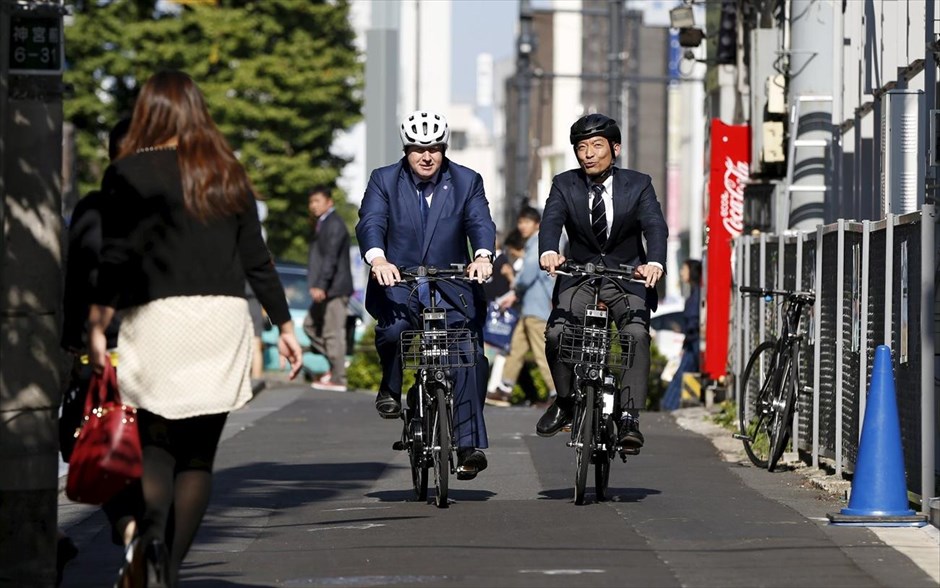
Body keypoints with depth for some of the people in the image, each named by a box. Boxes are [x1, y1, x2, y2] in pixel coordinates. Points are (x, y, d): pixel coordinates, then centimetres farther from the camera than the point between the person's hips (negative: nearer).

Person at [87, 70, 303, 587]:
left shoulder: (127, 174, 0)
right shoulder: (227, 174, 11)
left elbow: (115, 258, -8)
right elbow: (256, 259, 11)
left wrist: (97, 326, -5)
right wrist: (284, 326, 17)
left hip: (156, 317, -3)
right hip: (222, 319, 3)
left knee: (157, 444, 3)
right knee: (199, 454, 8)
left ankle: (151, 533, -25)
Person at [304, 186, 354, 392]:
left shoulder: (334, 225, -13)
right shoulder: (323, 224, 18)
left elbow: (330, 258, -23)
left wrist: (321, 286, -29)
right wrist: (316, 285, 21)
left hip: (334, 289, -11)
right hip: (325, 290, 11)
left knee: (334, 333, -8)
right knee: (311, 325, 16)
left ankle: (337, 379, -6)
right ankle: (336, 365, 18)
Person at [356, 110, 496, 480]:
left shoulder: (467, 182, 4)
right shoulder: (384, 180, 1)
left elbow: (481, 222, -9)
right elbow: (370, 223, -12)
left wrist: (483, 257, -32)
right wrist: (377, 259, -34)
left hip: (451, 285, 1)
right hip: (397, 280, -1)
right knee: (392, 328, -31)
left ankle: (469, 445, -5)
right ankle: (390, 387, -1)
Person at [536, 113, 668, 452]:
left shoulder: (638, 185, -3)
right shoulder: (564, 185, 0)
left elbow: (655, 226, -17)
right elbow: (551, 220, -17)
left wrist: (655, 263, -39)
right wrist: (549, 252, -41)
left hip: (628, 279, -1)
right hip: (579, 276, 1)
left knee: (637, 334, -28)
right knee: (556, 334, -22)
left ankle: (629, 417, -26)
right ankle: (564, 402, 4)